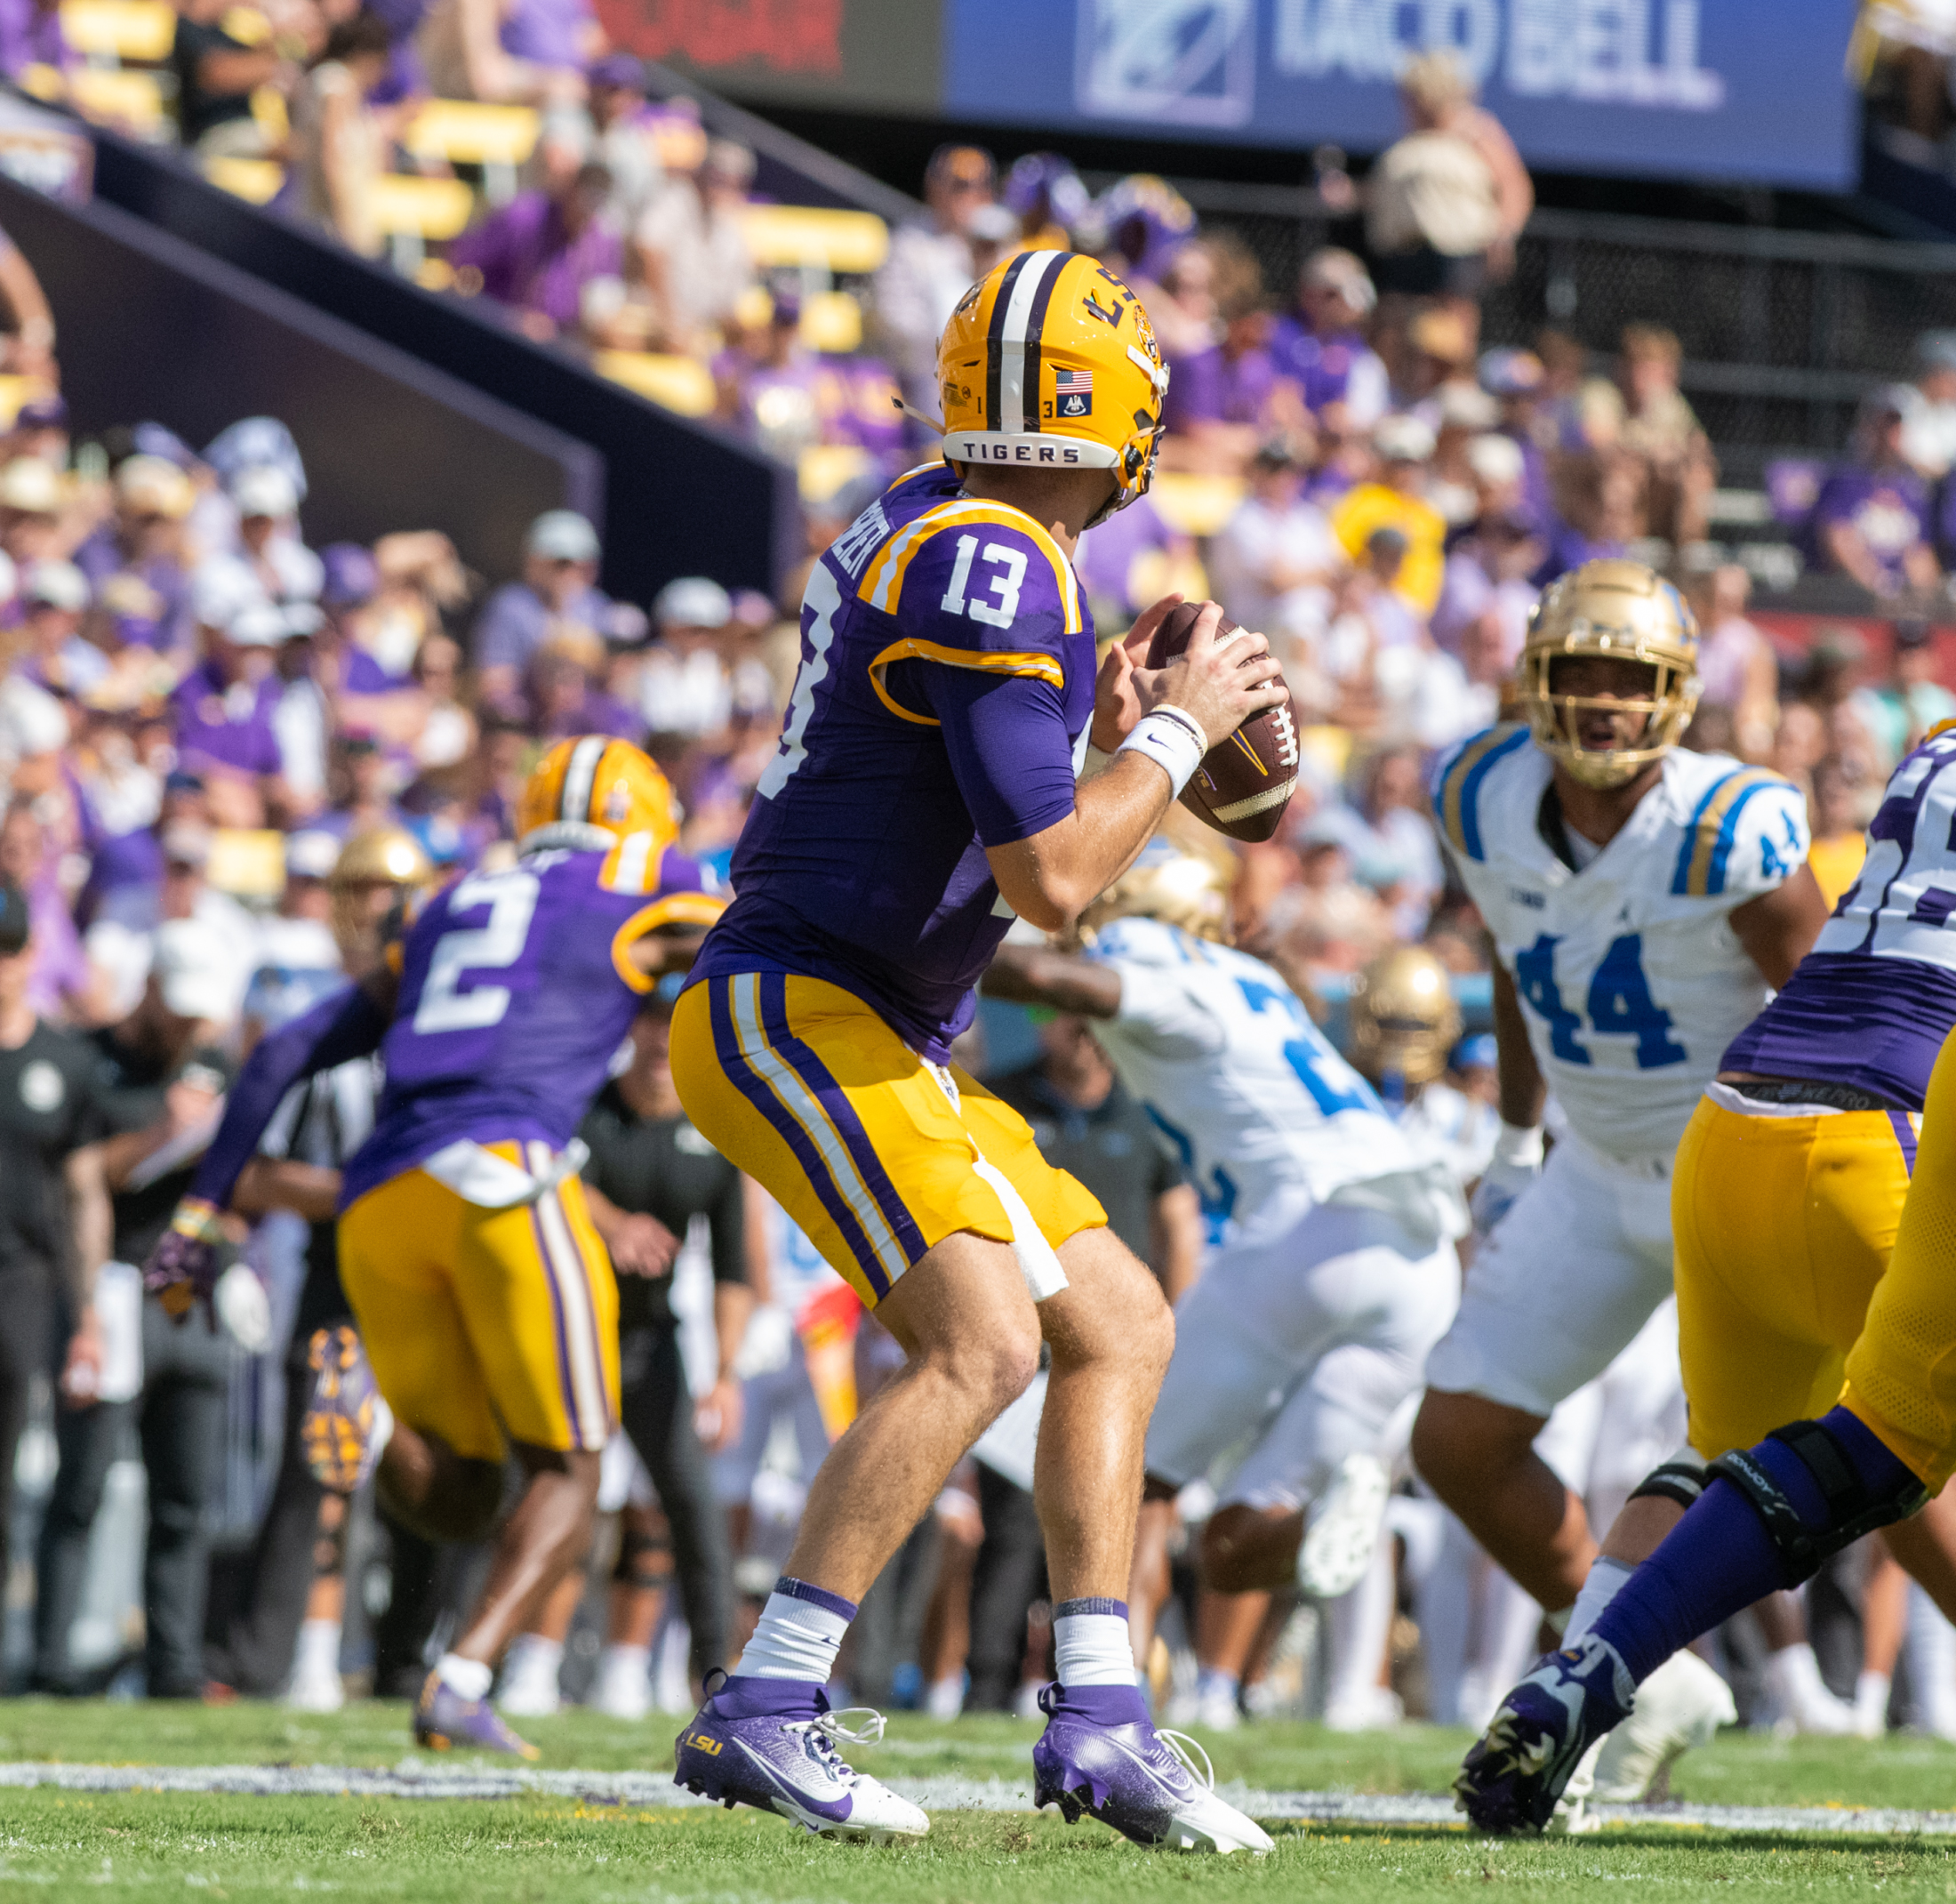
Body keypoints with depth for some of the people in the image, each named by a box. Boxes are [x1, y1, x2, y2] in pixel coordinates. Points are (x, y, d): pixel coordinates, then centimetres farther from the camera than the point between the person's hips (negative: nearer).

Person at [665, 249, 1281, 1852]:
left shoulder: (918, 532, 13)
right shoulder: (995, 576, -18)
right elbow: (1052, 883, -20)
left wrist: (1103, 732, 15)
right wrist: (1180, 732, -7)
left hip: (876, 1041, 10)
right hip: (794, 1012, -10)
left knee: (1122, 1326, 10)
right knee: (983, 1341, -22)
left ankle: (1097, 1721, 8)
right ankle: (763, 1713, -21)